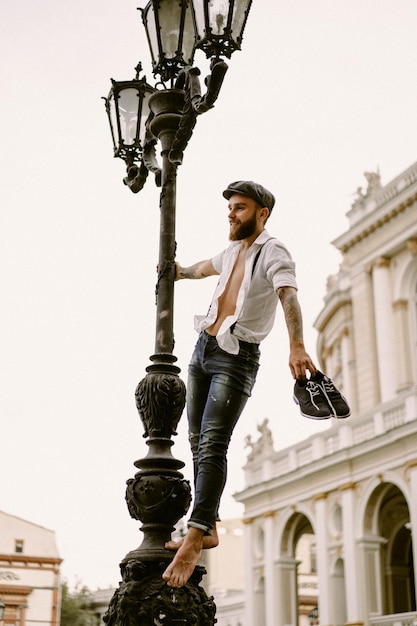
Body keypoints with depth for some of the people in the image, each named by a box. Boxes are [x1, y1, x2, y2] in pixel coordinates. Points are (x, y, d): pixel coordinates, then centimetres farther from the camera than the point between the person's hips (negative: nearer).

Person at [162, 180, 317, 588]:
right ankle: (208, 528, 13)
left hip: (236, 358, -8)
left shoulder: (273, 253, -9)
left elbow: (288, 295, -27)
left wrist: (297, 347, -43)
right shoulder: (233, 251, 16)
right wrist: (177, 272, 56)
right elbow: (206, 267, 39)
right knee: (198, 443, 7)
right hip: (203, 348, 8)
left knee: (212, 445, -17)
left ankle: (194, 539, -21)